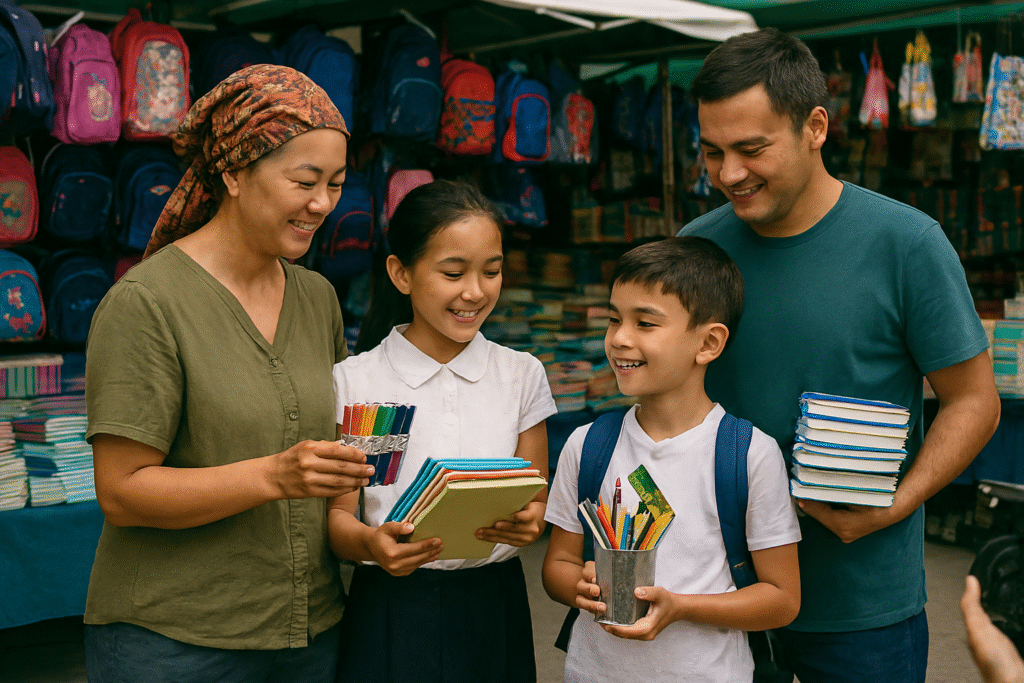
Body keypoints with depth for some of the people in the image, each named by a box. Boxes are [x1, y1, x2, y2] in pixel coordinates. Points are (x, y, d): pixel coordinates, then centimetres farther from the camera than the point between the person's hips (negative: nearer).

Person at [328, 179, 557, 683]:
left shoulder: (521, 375, 4)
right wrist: (369, 543, -24)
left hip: (495, 601, 2)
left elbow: (537, 497, 6)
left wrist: (530, 522, -16)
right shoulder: (352, 382, -4)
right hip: (393, 609, -2)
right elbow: (338, 513, -3)